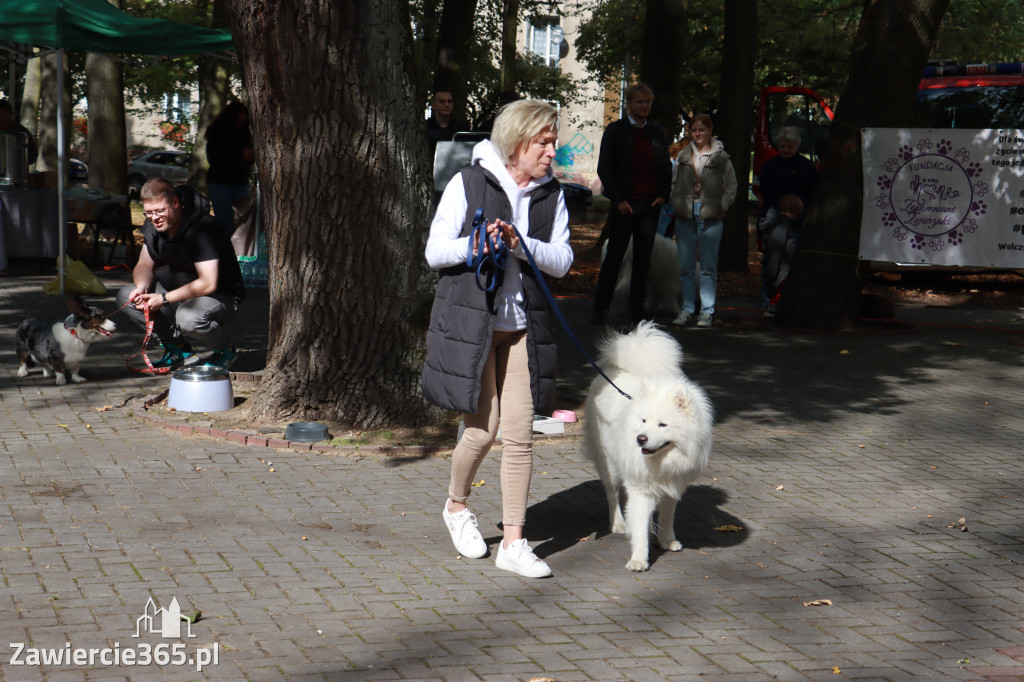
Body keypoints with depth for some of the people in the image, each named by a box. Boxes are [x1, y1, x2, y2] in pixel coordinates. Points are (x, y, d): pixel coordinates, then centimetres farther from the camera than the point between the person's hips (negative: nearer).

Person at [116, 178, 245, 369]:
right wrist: (141, 288, -17)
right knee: (126, 295, -8)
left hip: (220, 296, -8)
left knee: (188, 317, -40)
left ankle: (225, 350, -6)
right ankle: (177, 346, 3)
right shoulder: (152, 226, -2)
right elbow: (144, 265, 7)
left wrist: (164, 299, -29)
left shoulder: (202, 229, -27)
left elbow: (208, 284, -31)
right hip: (176, 292, 8)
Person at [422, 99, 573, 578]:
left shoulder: (551, 194, 6)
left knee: (520, 434, -2)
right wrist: (475, 245, -23)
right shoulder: (468, 184, -5)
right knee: (482, 428, -3)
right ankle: (456, 506, 27)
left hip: (523, 327, 4)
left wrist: (521, 244, -18)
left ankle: (513, 543, 5)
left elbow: (562, 261, 0)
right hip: (470, 320, -3)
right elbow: (434, 251, -4)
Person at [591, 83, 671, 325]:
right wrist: (618, 200, -11)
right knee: (614, 257, -1)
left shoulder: (657, 133, 13)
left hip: (650, 205, 4)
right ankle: (600, 307, 6)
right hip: (624, 204, -3)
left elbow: (666, 168, 18)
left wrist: (663, 196, 2)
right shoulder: (615, 130, 1)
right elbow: (604, 169, -3)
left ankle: (637, 308, 12)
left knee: (643, 259, 5)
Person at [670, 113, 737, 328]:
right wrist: (677, 204, 5)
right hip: (685, 217, 3)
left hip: (711, 219, -3)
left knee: (708, 267, 0)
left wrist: (719, 208, -6)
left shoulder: (721, 157, 1)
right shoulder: (683, 156, 11)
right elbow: (675, 183, 19)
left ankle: (707, 311, 5)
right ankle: (687, 309, 13)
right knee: (685, 266, 5)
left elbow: (731, 189, 3)